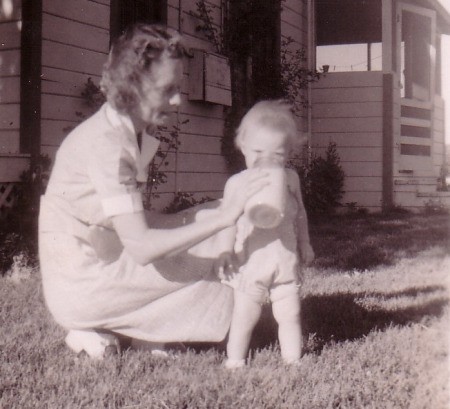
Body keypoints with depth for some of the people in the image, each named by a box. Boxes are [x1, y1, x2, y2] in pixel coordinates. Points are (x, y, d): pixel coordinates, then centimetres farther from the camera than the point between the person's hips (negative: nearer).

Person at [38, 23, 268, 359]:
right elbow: (140, 246, -28)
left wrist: (209, 211, -6)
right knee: (210, 268, -10)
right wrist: (221, 219, -31)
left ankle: (107, 328, 5)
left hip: (103, 266, 9)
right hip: (79, 285, -9)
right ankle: (95, 332, 1)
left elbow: (135, 222, 4)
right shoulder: (106, 143, -23)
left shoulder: (136, 134, 6)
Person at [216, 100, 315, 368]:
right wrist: (226, 253, -12)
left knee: (290, 315, 9)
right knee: (244, 315, 5)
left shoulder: (290, 179, 3)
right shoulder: (237, 183, -6)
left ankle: (293, 359, 23)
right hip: (250, 263, -2)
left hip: (285, 262, 3)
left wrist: (305, 245, 17)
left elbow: (299, 214, 15)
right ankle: (235, 360, 19)